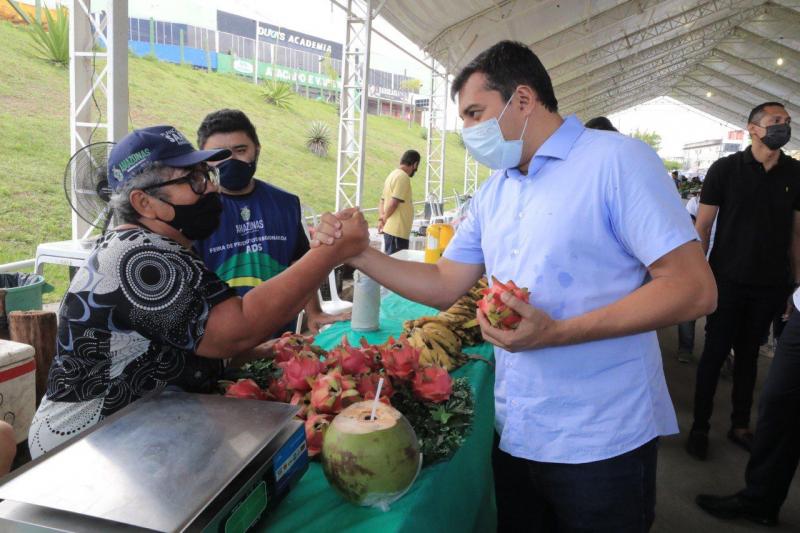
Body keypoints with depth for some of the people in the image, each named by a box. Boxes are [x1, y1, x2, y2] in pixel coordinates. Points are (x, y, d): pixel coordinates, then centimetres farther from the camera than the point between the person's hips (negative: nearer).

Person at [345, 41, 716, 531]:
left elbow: (694, 288, -17)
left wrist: (556, 332, -25)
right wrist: (361, 254, 0)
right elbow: (447, 286, 11)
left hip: (601, 444, -6)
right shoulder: (492, 193, 10)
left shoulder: (617, 160, -12)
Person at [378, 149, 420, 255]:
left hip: (391, 229, 10)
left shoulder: (393, 174, 15)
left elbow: (382, 201, 16)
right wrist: (385, 218, -6)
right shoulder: (403, 177, -15)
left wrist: (381, 218, 4)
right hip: (397, 230, -10)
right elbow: (393, 203, -22)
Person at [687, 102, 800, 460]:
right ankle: (699, 427, 17)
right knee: (715, 353, 4)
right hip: (727, 281, -3)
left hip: (769, 285, 3)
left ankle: (740, 426, 28)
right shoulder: (725, 169, -6)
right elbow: (703, 226, -5)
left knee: (748, 354, 14)